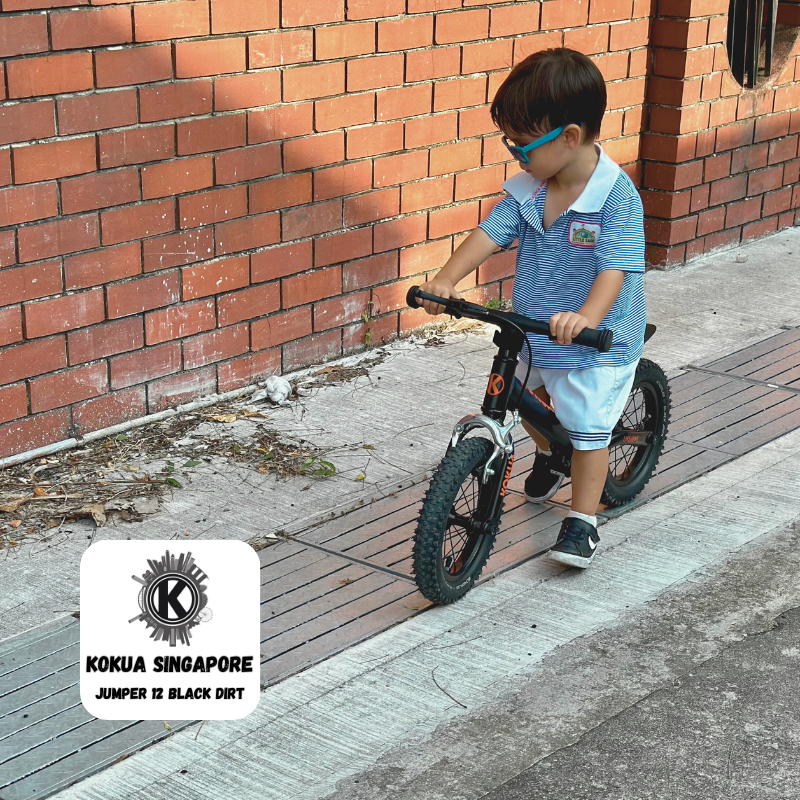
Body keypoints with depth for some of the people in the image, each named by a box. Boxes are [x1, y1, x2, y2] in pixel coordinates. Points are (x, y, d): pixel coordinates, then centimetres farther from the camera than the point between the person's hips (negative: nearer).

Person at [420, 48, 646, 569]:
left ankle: (583, 521, 14)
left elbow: (615, 267, -34)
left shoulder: (617, 196, -25)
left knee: (588, 428, -2)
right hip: (532, 330, 7)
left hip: (598, 342, -7)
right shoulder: (530, 188, -7)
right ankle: (550, 456, 55)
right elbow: (492, 232, -11)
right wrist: (446, 280, -26)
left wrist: (586, 317, -52)